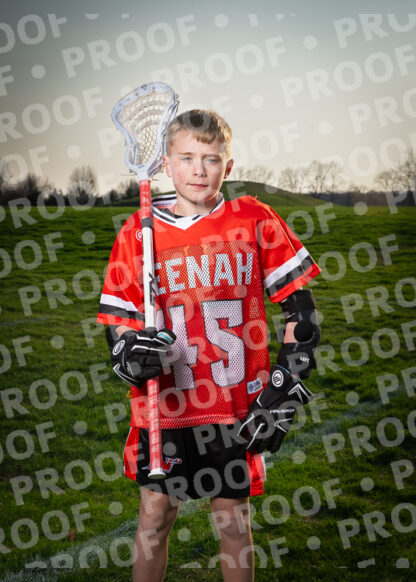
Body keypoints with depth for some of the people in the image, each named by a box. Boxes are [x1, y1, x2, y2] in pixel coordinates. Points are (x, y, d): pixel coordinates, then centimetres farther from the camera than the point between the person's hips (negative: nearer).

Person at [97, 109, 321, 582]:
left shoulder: (255, 221, -4)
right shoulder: (138, 231, 0)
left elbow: (300, 309, 0)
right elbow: (117, 320, 6)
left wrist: (283, 390, -4)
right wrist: (130, 353, -16)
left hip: (237, 409, -1)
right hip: (163, 406, 1)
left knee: (233, 521, 11)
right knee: (154, 516, 11)